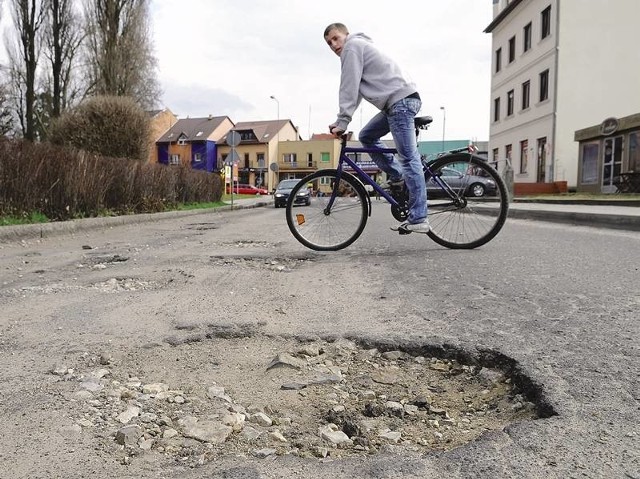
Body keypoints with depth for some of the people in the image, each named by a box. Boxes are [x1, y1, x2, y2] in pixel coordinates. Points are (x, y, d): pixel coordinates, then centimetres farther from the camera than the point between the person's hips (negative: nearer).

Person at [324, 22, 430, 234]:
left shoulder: (352, 46, 0)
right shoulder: (359, 47, 31)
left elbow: (349, 89, -10)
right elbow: (355, 91, 27)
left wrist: (342, 122, -10)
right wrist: (340, 122, 19)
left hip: (400, 100, -10)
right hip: (399, 102, 10)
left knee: (408, 159, -13)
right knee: (366, 136, 18)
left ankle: (418, 219, -14)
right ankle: (397, 177, 15)